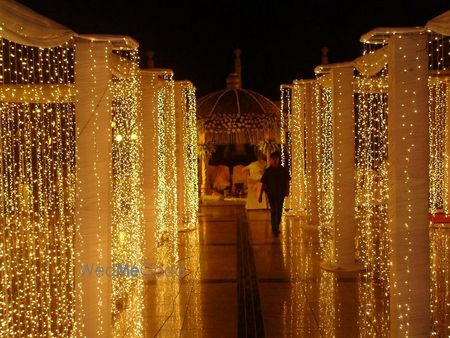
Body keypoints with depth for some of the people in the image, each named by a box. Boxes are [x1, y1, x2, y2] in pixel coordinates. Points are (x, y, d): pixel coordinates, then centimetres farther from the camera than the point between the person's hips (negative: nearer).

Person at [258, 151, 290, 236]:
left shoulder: (283, 170, 5)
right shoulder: (268, 171, 1)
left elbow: (287, 181, 3)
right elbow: (263, 184, 2)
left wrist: (287, 190, -14)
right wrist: (260, 195, 0)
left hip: (280, 193, 2)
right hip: (271, 193, -2)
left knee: (279, 211, 9)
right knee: (273, 211, -7)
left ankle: (277, 227, 28)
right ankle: (274, 229, -6)